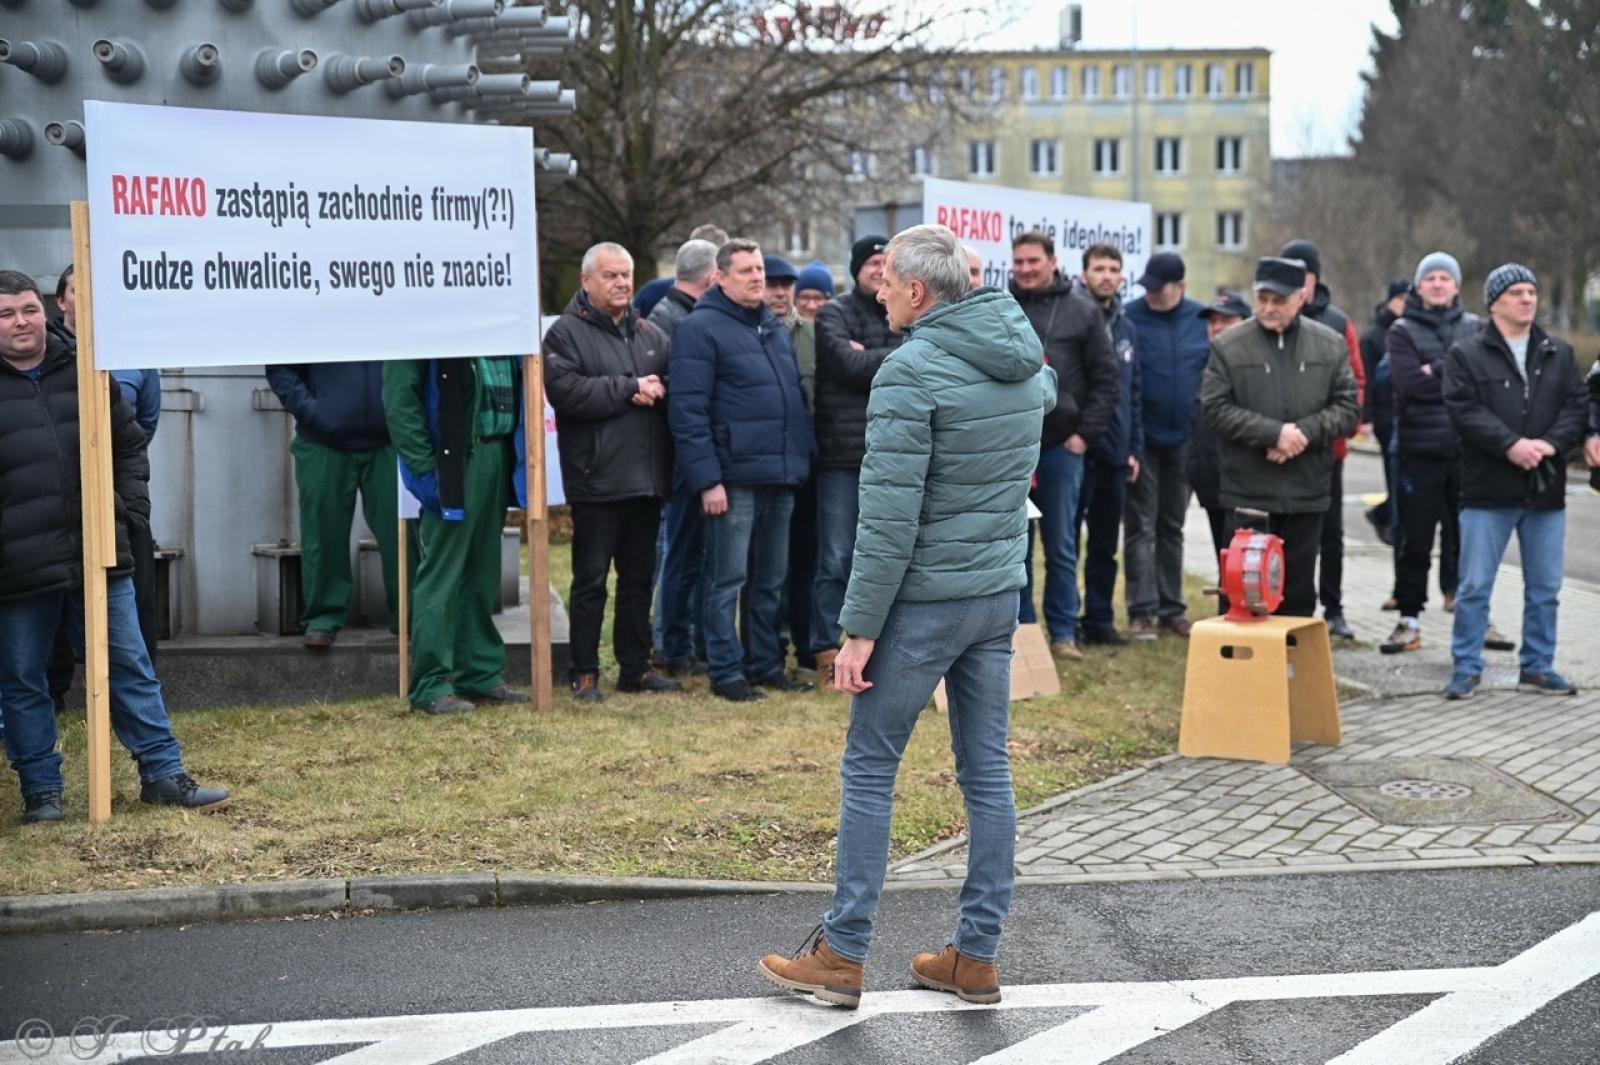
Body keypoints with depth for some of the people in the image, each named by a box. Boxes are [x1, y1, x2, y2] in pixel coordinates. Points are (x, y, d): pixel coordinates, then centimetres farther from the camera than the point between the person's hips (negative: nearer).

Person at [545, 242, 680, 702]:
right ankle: (584, 673, 9)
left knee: (639, 577, 12)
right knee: (591, 580, 1)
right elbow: (564, 389, -18)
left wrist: (657, 392, -9)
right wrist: (630, 388, -16)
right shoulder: (566, 333, -4)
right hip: (596, 479, -6)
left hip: (646, 479, 6)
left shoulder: (650, 335, 15)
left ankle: (636, 667, 21)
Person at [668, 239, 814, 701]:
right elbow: (687, 411, -14)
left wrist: (802, 458, 15)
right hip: (735, 478, -7)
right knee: (726, 579, -1)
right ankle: (726, 671, 7)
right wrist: (707, 479, -18)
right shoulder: (701, 329, -8)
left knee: (770, 580, 14)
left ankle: (765, 664, 23)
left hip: (781, 476, 7)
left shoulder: (776, 328, 17)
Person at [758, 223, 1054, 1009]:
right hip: (1000, 594, 7)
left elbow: (889, 516, -20)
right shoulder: (1027, 367, 7)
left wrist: (860, 628, -16)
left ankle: (842, 954, 7)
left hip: (925, 600, -7)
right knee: (986, 771, 10)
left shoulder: (911, 370, -16)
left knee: (869, 769, 2)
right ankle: (977, 957, 16)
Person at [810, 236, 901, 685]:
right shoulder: (834, 314, -2)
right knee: (836, 559, -2)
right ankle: (826, 652, 5)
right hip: (843, 453, -4)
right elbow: (849, 365, -16)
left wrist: (870, 358, -12)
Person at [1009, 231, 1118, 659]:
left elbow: (1106, 380, 3)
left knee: (1061, 547, 5)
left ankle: (1063, 633, 12)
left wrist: (1085, 434, -5)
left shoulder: (1083, 312, 3)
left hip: (1061, 447, -1)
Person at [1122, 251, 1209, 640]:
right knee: (1141, 526, -1)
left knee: (1172, 526, 13)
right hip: (1142, 440, -3)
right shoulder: (1129, 317, -9)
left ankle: (1172, 608, 20)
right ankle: (1142, 610, 2)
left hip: (1183, 439, 3)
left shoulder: (1202, 319, 0)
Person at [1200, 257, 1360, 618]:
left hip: (1307, 491, 2)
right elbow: (1216, 408, -8)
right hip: (1248, 491, -2)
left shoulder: (1330, 345, 6)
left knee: (1298, 590, 10)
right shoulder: (1228, 346, -2)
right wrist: (1274, 433, -17)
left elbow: (1348, 406, 4)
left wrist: (1305, 432, -12)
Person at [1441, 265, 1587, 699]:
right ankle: (1466, 667, 9)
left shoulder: (1559, 354, 11)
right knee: (1475, 586, 0)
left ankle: (1537, 666, 20)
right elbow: (1464, 409, -12)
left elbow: (1576, 406, 4)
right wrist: (1511, 445, -22)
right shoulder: (1466, 353, -1)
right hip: (1488, 491, -4)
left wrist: (1549, 443, -15)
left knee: (1545, 587, 10)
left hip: (1546, 490, 4)